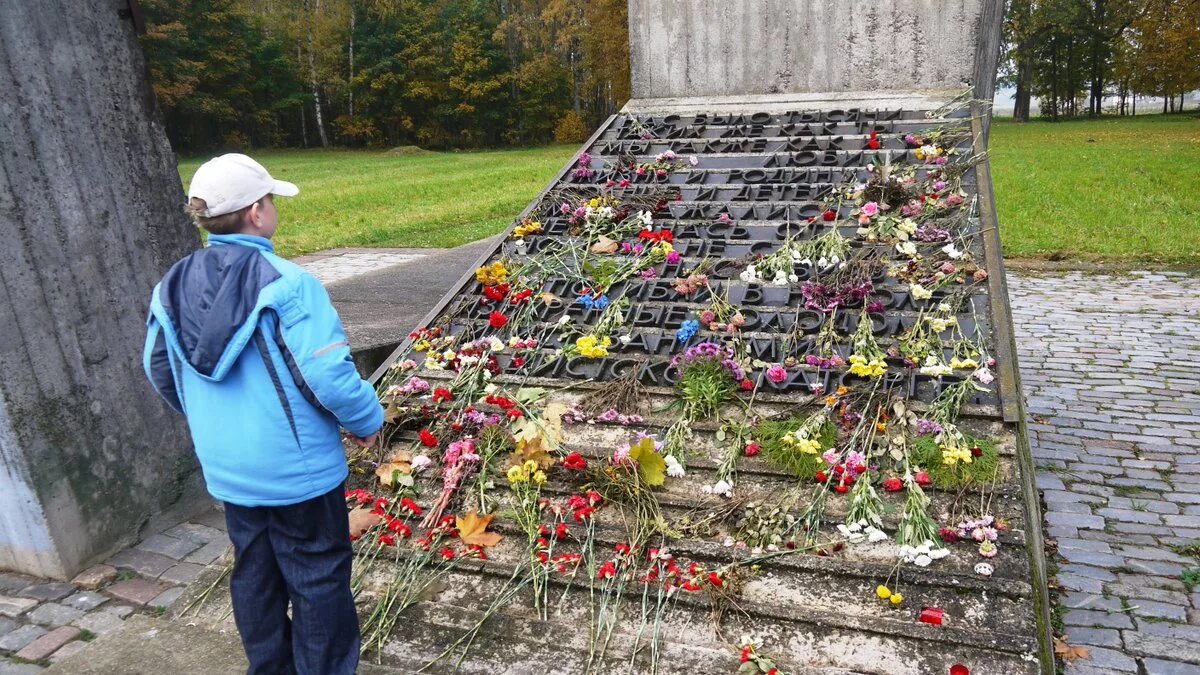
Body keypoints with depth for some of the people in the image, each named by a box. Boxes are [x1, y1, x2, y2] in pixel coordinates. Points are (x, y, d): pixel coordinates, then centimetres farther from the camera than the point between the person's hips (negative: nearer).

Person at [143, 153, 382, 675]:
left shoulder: (172, 289, -2)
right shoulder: (286, 283, -23)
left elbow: (161, 373, 9)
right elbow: (329, 377, -26)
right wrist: (367, 421, -7)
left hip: (226, 471, 7)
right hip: (299, 470, -6)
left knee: (254, 578, 23)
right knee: (318, 583, 11)